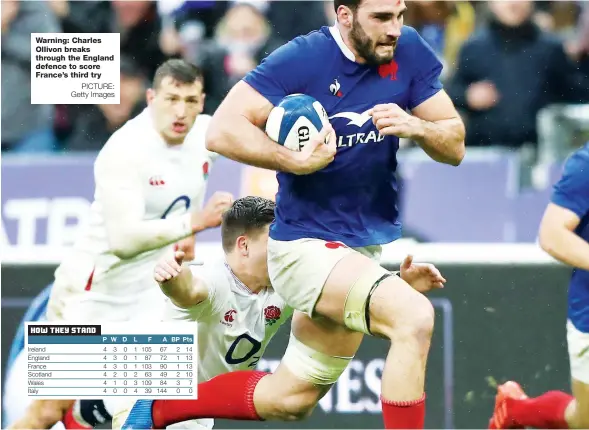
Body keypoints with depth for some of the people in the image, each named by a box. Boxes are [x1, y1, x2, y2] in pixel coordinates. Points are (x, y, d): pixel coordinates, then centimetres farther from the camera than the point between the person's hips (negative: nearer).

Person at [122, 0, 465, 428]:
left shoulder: (408, 52, -2)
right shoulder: (302, 59, -17)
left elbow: (455, 147, 0)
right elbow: (223, 131, -20)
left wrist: (416, 127, -20)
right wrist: (298, 161, -30)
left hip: (365, 245, 7)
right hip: (306, 244, -7)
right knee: (414, 316, -31)